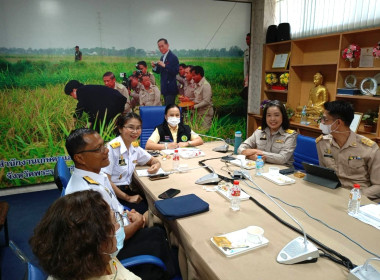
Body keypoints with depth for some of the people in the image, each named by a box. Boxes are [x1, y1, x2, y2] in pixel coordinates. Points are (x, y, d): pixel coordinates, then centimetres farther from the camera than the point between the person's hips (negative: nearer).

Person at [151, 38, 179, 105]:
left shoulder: (173, 57, -12)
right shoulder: (162, 57, 14)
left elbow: (176, 71, -21)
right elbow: (159, 71, 17)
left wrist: (164, 66, -25)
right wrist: (154, 66, -3)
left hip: (171, 87, -8)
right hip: (164, 87, 9)